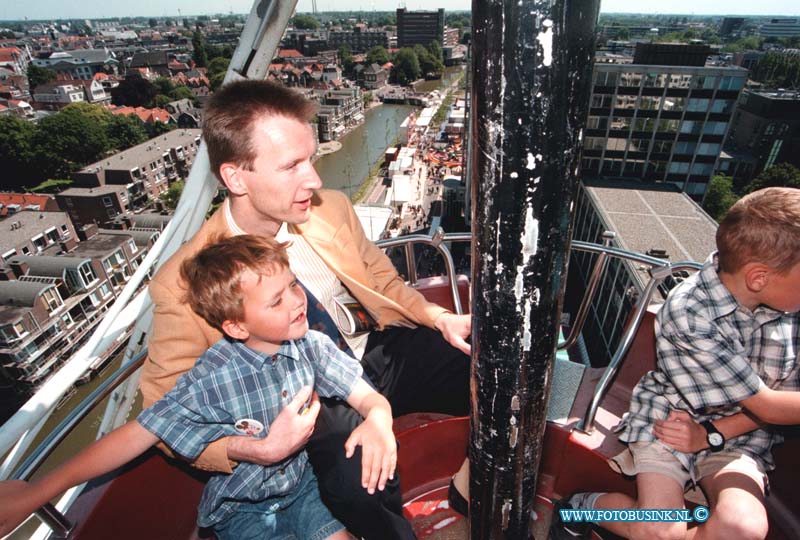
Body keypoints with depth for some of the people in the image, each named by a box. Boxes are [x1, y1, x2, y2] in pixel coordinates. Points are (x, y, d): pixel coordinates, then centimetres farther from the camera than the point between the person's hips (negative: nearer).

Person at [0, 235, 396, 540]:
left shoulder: (311, 346, -19)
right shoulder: (212, 380, -29)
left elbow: (369, 397, -16)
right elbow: (138, 435, -21)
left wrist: (378, 419, -39)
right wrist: (35, 493, -20)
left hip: (300, 486, 3)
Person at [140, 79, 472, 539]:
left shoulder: (331, 208, -6)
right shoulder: (185, 284, -17)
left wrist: (440, 318, -9)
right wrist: (250, 449, -28)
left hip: (381, 351, 5)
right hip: (311, 407, -3)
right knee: (358, 482, -35)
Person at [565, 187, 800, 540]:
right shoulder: (689, 314, -24)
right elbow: (766, 405, -15)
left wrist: (713, 432, -12)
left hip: (738, 434, 4)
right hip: (667, 419, -4)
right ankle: (588, 504, 7)